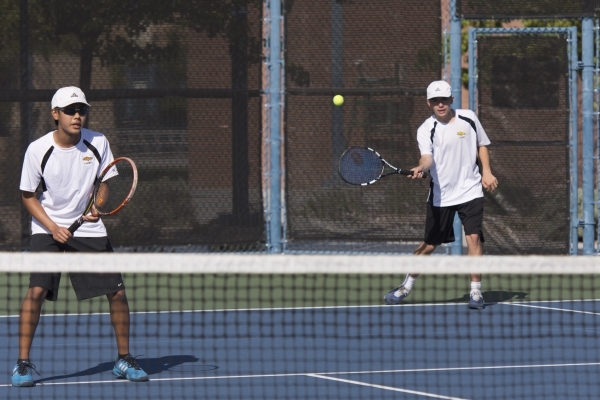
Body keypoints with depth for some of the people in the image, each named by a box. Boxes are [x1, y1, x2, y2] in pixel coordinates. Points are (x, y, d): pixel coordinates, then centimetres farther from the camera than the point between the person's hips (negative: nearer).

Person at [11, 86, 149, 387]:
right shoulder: (38, 150, -12)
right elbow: (28, 196, -3)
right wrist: (53, 227, -14)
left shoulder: (98, 143, -8)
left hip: (88, 229, 2)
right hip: (47, 229, -2)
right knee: (37, 290, -19)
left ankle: (124, 359, 14)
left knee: (117, 291, -3)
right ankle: (23, 363, -9)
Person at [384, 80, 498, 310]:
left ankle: (475, 291, -6)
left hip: (470, 191, 1)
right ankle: (406, 286, 24)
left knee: (474, 237, -14)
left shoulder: (469, 118, 1)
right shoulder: (426, 130, -8)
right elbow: (427, 157, -26)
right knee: (429, 245, 6)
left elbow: (481, 145, 15)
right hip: (440, 195, -1)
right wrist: (421, 168, -48)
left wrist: (486, 172, 4)